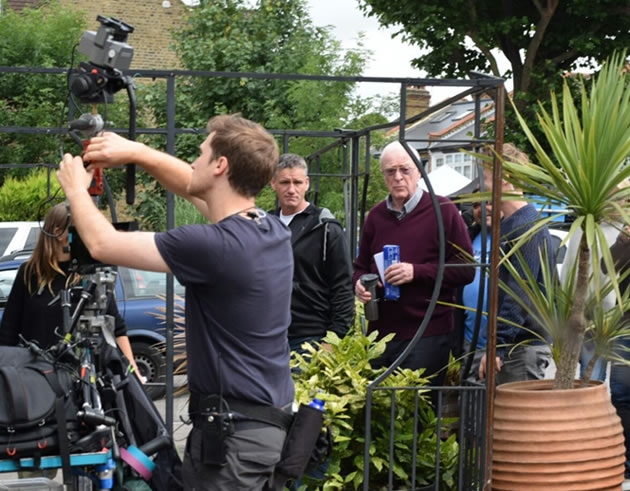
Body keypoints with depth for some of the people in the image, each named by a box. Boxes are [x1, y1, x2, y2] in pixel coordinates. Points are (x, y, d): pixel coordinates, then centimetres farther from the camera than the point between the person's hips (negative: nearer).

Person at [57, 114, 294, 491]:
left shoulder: (214, 246, -23)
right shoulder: (273, 230, 2)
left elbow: (102, 244, -13)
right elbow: (192, 187, 21)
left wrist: (76, 188, 5)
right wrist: (136, 152, 13)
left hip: (234, 431, -8)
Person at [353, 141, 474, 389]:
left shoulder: (442, 210, -2)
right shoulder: (376, 215, 15)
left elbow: (465, 270, -5)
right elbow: (361, 265, 25)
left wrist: (416, 272, -16)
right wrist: (359, 283, 1)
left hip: (428, 334, -5)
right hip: (380, 331, 5)